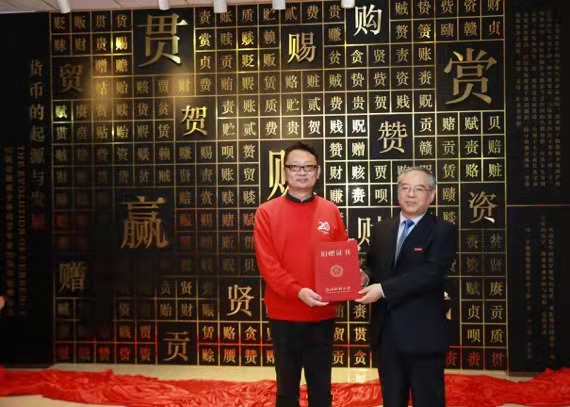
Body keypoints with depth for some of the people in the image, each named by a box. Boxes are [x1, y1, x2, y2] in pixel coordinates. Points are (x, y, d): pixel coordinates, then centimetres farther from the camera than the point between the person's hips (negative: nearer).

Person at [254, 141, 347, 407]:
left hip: (322, 314, 2)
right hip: (284, 314, -2)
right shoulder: (267, 212, -2)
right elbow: (267, 263, -9)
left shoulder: (330, 211, 5)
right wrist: (298, 291, -22)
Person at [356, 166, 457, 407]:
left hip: (423, 333, -5)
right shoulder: (381, 230, 11)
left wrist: (384, 289, -22)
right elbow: (371, 267, 16)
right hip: (385, 332, 5)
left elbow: (431, 273, -18)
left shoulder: (443, 231, -6)